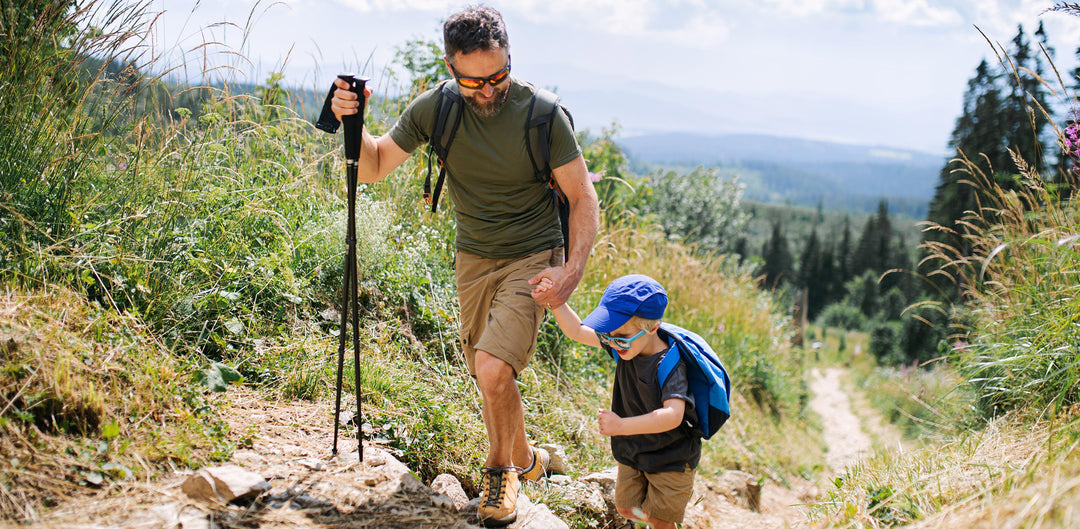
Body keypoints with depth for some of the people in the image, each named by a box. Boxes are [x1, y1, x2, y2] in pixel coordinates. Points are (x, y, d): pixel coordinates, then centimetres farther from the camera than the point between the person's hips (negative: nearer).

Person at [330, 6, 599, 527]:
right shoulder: (435, 108, -9)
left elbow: (583, 196, -11)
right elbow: (373, 167, 0)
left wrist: (572, 270, -23)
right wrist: (351, 122, -20)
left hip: (531, 259, -4)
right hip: (472, 258, 4)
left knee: (493, 371, -21)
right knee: (491, 380, 13)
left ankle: (500, 469, 7)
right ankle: (524, 459, 41)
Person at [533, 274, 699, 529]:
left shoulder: (670, 364, -31)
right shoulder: (622, 344, -11)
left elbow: (673, 416, -42)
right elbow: (577, 330, 0)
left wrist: (621, 426, -47)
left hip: (670, 458, -6)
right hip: (633, 452, 7)